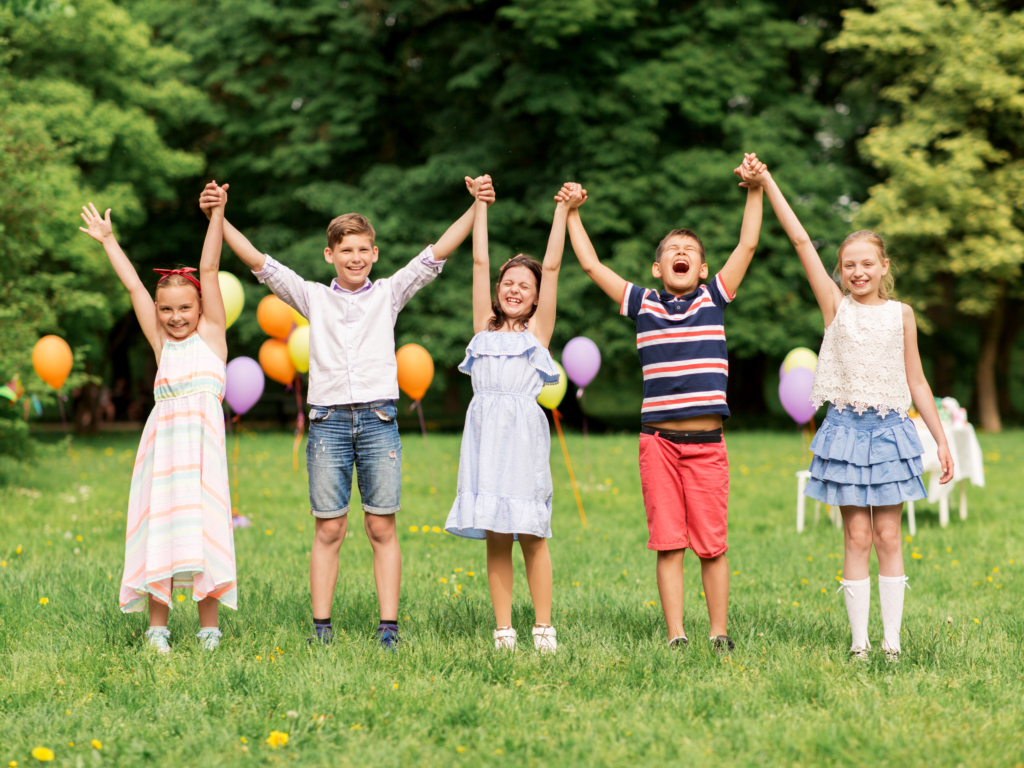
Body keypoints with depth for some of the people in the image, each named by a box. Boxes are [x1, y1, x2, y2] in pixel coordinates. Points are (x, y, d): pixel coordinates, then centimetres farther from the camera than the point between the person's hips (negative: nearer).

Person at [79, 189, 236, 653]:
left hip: (203, 438, -3)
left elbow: (209, 270, 3)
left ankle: (209, 625, 4)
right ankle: (157, 625, 8)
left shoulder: (211, 332, 9)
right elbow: (133, 285, 21)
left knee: (202, 524, -4)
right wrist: (108, 241, 26)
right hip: (162, 438, 3)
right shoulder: (161, 343, 15)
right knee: (159, 525, 1)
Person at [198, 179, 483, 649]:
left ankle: (389, 627, 4)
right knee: (329, 529, 0)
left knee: (382, 528, 1)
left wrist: (477, 208, -3)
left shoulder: (389, 294, 10)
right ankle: (322, 627, 5)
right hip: (328, 421, 0)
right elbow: (259, 262, 6)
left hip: (378, 420, 0)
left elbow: (435, 254, 5)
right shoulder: (313, 297, 10)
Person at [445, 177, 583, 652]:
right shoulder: (485, 327, 16)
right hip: (485, 430, 2)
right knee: (495, 537, 3)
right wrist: (481, 206, 14)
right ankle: (503, 629, 6)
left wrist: (562, 210, 4)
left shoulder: (538, 330, 10)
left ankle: (543, 628, 3)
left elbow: (552, 267, 6)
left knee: (530, 535, -3)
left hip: (524, 432, -2)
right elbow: (480, 262, 14)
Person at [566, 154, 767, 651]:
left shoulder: (714, 300, 7)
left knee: (711, 545, 3)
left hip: (707, 443, 0)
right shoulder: (642, 305, 8)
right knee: (668, 545, 2)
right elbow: (591, 264, 11)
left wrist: (755, 191, -1)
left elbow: (748, 245, 3)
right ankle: (675, 638, 8)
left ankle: (719, 636, 13)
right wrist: (571, 215, 12)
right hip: (658, 441, 0)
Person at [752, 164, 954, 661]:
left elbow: (916, 382, 10)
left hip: (890, 429, 1)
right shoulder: (835, 307, 3)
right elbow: (801, 241, -4)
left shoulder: (900, 315, 6)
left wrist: (941, 439, 8)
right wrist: (766, 183, -10)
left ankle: (892, 641, 7)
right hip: (846, 428, -1)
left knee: (888, 536, 3)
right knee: (857, 536, 0)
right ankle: (859, 642, 5)